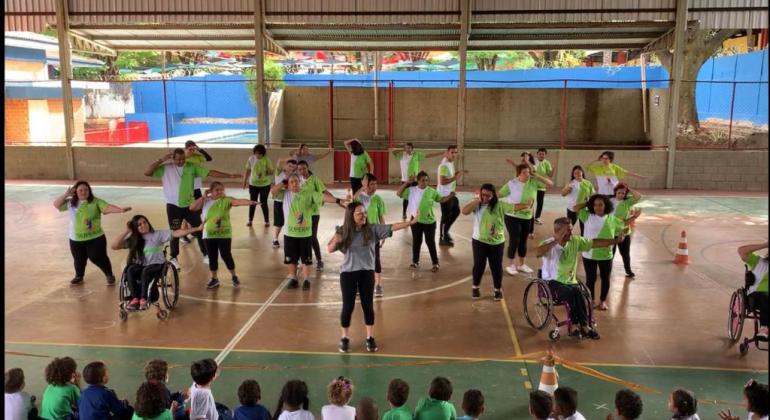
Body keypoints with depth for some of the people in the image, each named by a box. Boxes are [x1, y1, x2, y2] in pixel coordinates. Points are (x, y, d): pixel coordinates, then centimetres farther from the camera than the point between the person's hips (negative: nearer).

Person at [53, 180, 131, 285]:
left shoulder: (96, 202, -10)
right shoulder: (70, 203, 4)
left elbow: (108, 207, -21)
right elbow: (56, 204, 9)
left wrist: (121, 209, -39)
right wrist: (66, 194, -6)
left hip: (95, 238, -4)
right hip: (76, 239, 4)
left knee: (98, 258, -2)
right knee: (79, 260, 17)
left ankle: (110, 276, 18)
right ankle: (79, 277, 41)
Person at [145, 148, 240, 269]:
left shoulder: (192, 167, -5)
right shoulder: (165, 168, -9)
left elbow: (210, 172, -9)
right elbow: (147, 172, -16)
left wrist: (230, 175, -15)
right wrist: (161, 160, -22)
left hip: (189, 204, 2)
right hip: (173, 206, -2)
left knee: (200, 230, 5)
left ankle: (206, 255, 18)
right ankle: (174, 258, 22)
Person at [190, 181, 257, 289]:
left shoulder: (226, 200, -9)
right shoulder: (205, 201, 1)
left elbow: (238, 201, -25)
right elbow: (192, 207, -6)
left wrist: (250, 202, -43)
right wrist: (203, 197, -12)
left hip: (224, 234, -3)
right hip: (209, 235, 3)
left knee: (226, 256, -1)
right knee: (212, 257, 9)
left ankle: (234, 277, 19)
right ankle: (214, 279, 25)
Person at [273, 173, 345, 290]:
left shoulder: (308, 194, -7)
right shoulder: (285, 194, 0)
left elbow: (323, 197, -16)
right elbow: (273, 191, -12)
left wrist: (338, 200, -27)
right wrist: (283, 183, -8)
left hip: (305, 233, -2)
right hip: (290, 233, 2)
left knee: (306, 258, 7)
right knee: (291, 258, 12)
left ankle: (306, 280, 19)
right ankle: (293, 279, 27)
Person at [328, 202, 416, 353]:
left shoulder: (372, 229, -4)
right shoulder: (343, 231, -6)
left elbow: (392, 227, -10)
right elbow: (330, 249, -4)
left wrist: (412, 222, -18)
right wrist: (335, 241, -26)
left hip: (367, 273, 1)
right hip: (348, 273, -1)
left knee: (368, 305, 8)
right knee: (348, 306, 4)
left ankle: (370, 338, 22)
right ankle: (344, 339, 21)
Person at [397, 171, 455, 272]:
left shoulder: (431, 191, -4)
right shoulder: (411, 190, -4)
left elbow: (441, 199, 5)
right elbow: (398, 193, -6)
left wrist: (449, 196, -13)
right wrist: (406, 183, -12)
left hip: (429, 221, -1)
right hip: (416, 221, 1)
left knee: (430, 242, 4)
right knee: (416, 242, 13)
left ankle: (435, 263, 15)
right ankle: (415, 262, 29)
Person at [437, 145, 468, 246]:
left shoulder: (451, 163, 9)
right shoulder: (444, 165, -23)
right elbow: (442, 181, -29)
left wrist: (458, 173, 6)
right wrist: (456, 177, -28)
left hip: (451, 193, 10)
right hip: (445, 195, -10)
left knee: (456, 211, 20)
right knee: (446, 216, 0)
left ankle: (445, 232, 32)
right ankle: (442, 239, 13)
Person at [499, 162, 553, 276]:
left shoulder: (534, 181, -4)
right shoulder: (512, 184, -13)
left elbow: (550, 183, -4)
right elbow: (498, 195, -8)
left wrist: (537, 176, -13)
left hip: (527, 217, 4)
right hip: (512, 217, -4)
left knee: (523, 241, 14)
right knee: (514, 241, -3)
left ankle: (521, 264, 29)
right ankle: (510, 265, 13)